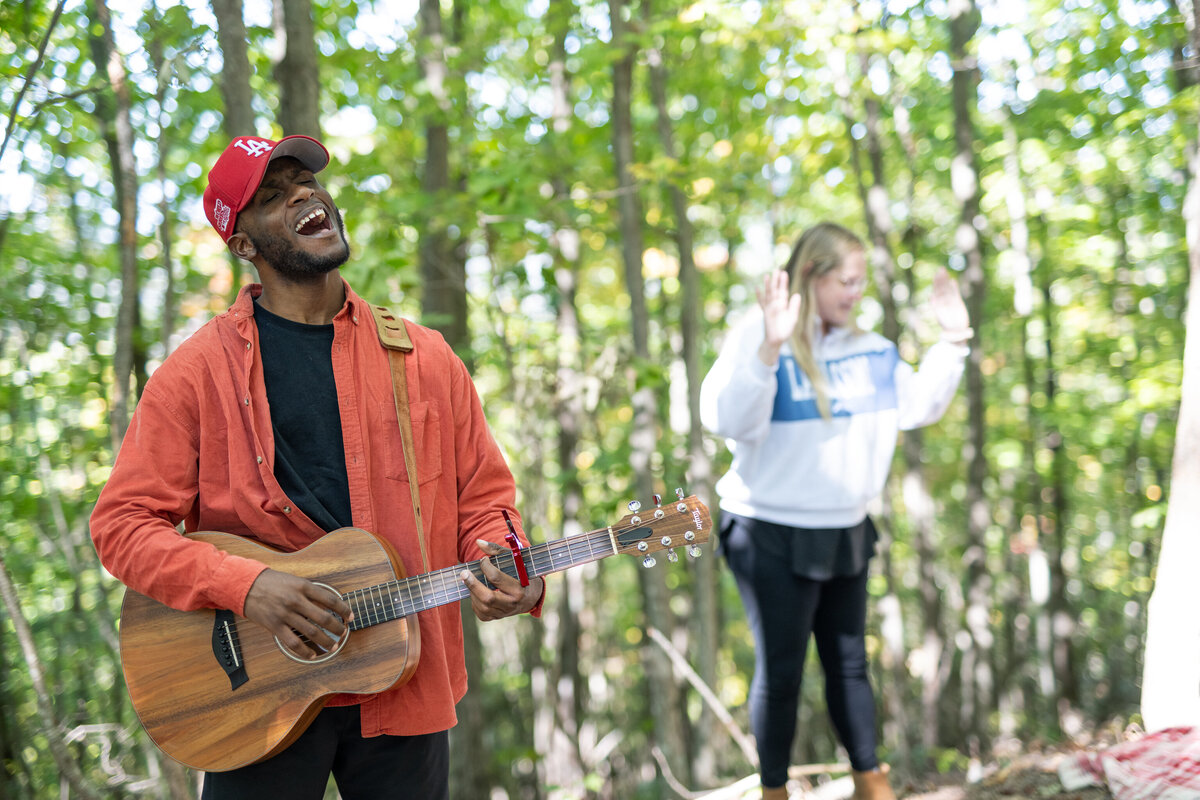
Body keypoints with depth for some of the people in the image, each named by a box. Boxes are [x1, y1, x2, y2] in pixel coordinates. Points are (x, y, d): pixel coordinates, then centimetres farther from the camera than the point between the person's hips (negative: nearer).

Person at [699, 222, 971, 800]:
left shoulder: (869, 350, 7)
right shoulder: (755, 337, -14)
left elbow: (920, 405, 10)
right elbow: (725, 419, -28)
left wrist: (952, 341, 2)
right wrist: (769, 349, -40)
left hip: (846, 533, 6)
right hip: (773, 536, -6)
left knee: (849, 663, 17)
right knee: (780, 671, 2)